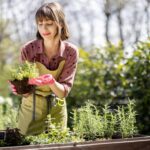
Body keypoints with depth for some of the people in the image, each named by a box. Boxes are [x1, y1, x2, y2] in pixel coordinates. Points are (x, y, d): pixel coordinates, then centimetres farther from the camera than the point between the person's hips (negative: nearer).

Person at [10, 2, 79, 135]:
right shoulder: (28, 49, -19)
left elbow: (64, 91, -16)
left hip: (57, 108, 1)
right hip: (32, 107, -1)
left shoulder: (71, 51, -15)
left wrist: (51, 81, -36)